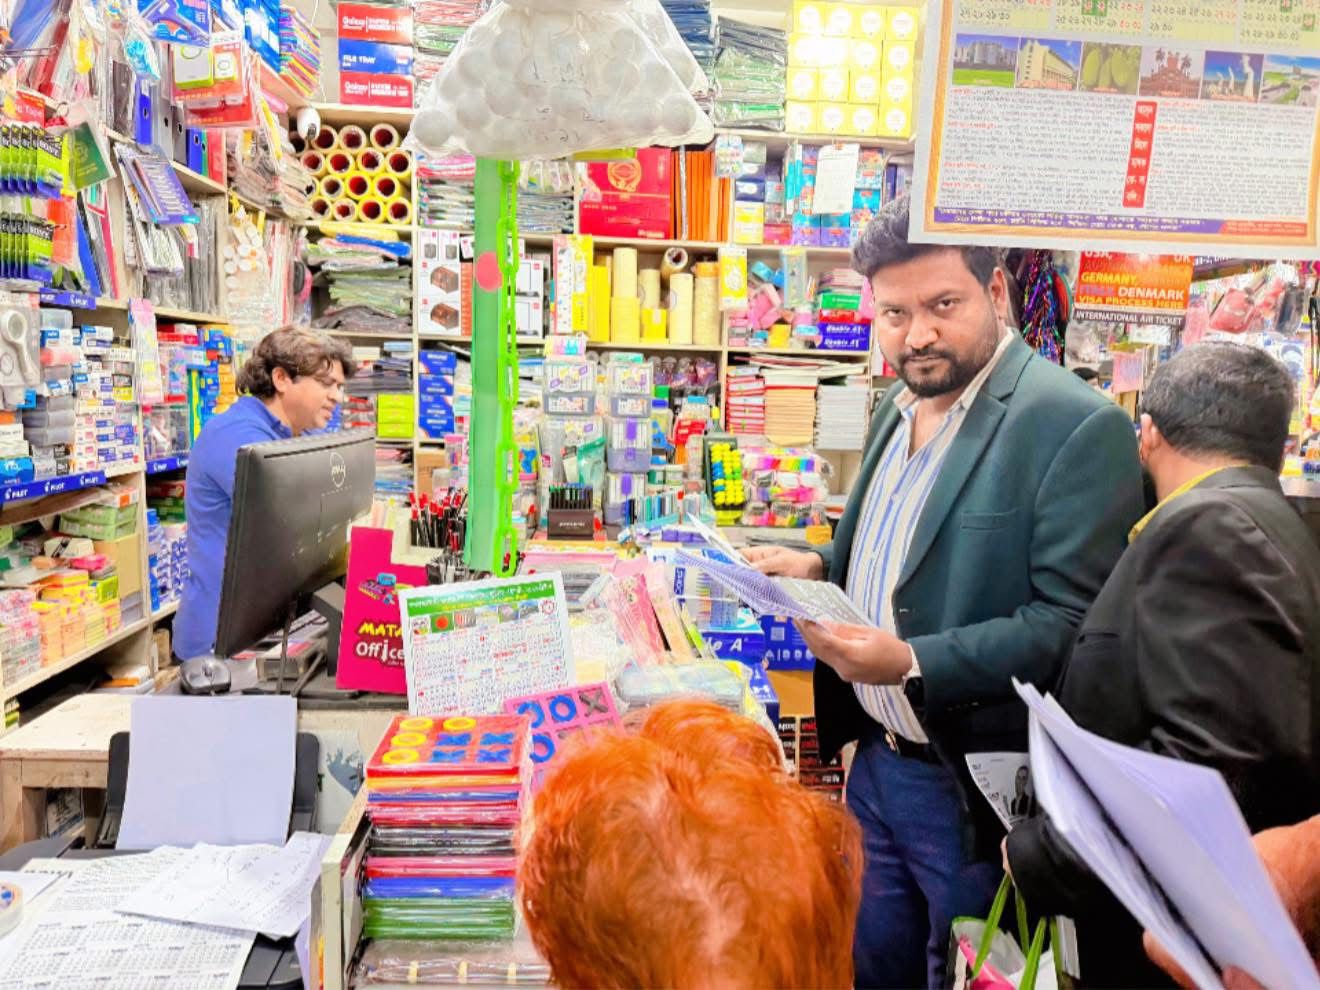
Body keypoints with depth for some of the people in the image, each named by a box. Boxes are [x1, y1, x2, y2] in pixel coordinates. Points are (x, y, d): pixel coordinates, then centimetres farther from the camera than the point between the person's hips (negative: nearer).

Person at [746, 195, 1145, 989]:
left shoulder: (1077, 425, -18)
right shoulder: (902, 404, 7)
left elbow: (1073, 622, -21)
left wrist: (913, 664, -29)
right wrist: (819, 567, 0)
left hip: (974, 784, -7)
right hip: (877, 760, 7)